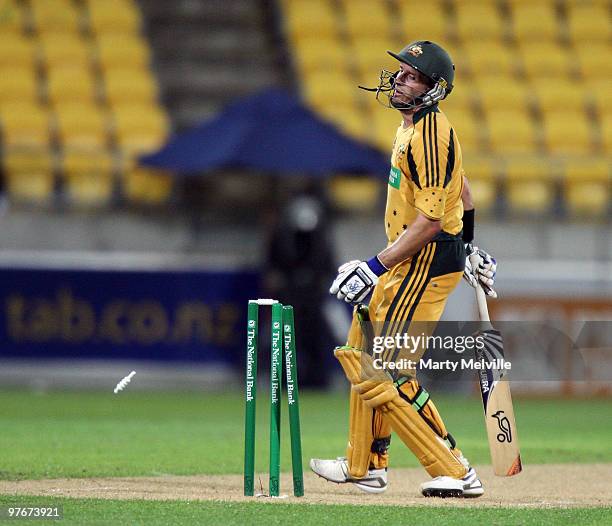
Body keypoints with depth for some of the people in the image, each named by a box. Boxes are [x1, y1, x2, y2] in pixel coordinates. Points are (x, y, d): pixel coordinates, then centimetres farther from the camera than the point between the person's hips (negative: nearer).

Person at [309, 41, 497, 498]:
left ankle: (456, 473, -12)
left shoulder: (430, 135, -20)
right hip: (410, 260, 11)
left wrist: (375, 268, -24)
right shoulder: (414, 126, 12)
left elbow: (429, 222, -25)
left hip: (427, 264, -11)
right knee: (362, 356, 20)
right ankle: (366, 467, 32)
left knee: (384, 373, -13)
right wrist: (468, 246, 34)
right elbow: (461, 190, 25)